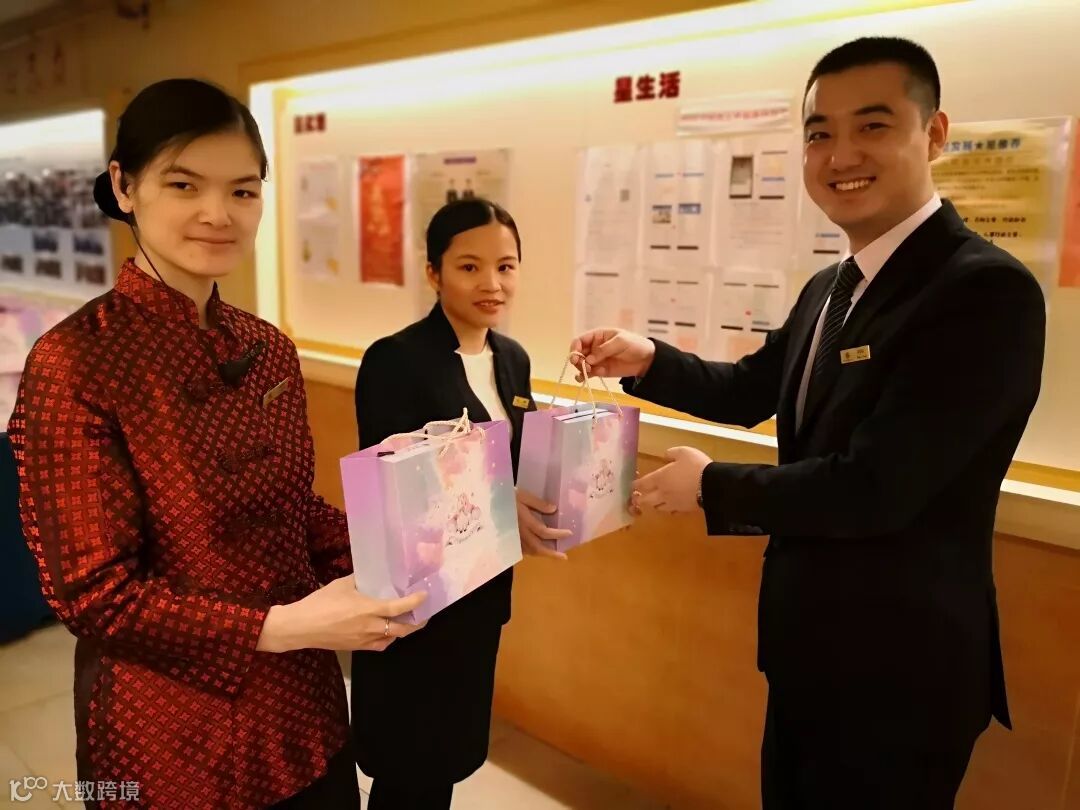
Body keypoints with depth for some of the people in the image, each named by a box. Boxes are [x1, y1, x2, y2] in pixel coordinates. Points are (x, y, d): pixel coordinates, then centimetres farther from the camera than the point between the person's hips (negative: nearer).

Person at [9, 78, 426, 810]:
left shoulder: (269, 349, 1)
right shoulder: (74, 363, -18)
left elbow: (290, 509, 7)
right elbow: (91, 593, -18)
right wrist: (280, 626, -25)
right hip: (172, 735, -5)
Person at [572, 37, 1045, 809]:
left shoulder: (987, 290, -23)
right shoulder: (828, 289, 6)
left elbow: (873, 489, -28)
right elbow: (751, 392, 17)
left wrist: (711, 485, -14)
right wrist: (647, 360, -1)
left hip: (897, 669, -8)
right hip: (808, 647, 8)